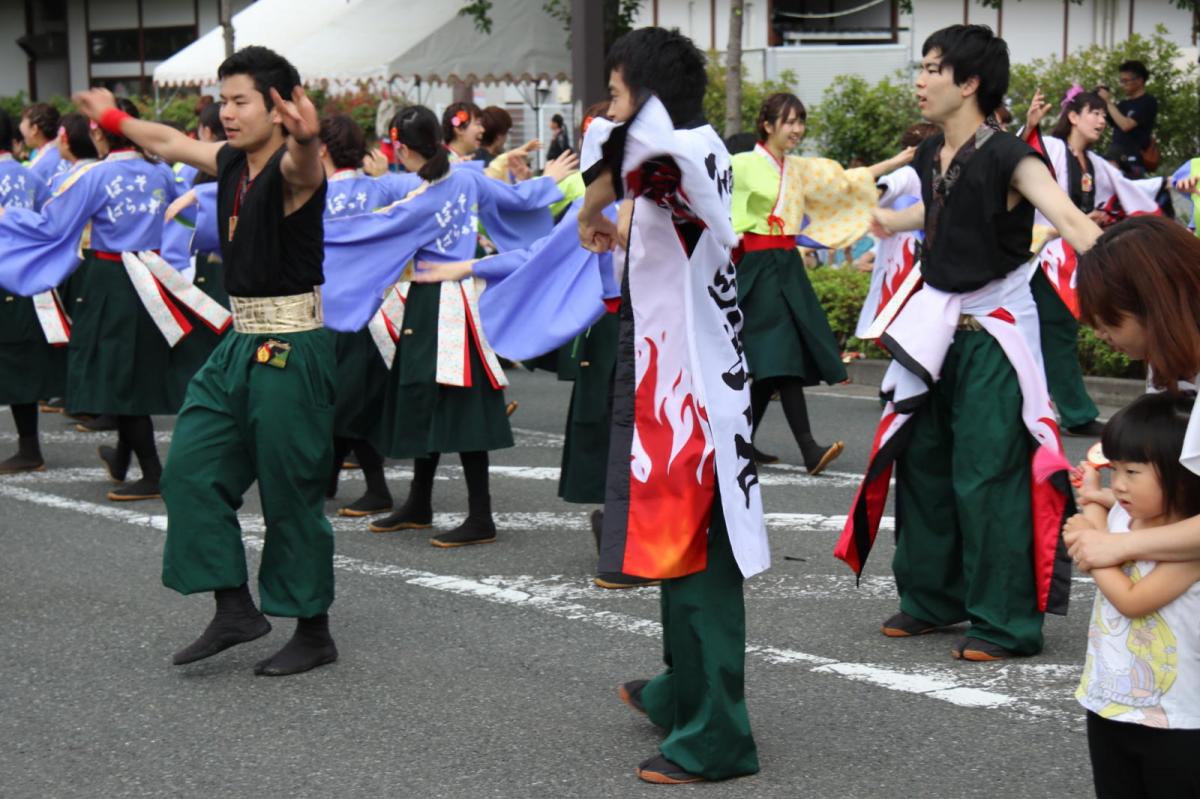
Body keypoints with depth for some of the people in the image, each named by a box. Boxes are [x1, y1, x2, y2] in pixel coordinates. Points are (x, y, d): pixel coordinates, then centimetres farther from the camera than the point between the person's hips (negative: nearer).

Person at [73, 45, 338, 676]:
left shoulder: (291, 170, -16)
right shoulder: (230, 162, 7)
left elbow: (300, 164, -42)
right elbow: (167, 143, 27)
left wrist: (305, 137, -65)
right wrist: (112, 116, 41)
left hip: (291, 346, -9)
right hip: (240, 341, 9)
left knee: (291, 493, 0)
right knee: (191, 468, 7)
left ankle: (313, 634, 14)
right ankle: (235, 609, 15)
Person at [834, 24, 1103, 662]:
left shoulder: (1006, 157, -18)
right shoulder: (931, 156, 4)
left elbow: (1067, 217, -33)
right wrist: (892, 221, 47)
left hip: (992, 332, -8)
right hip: (935, 326, 8)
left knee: (988, 476, -8)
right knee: (921, 462, 12)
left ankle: (1006, 623, 2)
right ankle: (932, 598, 27)